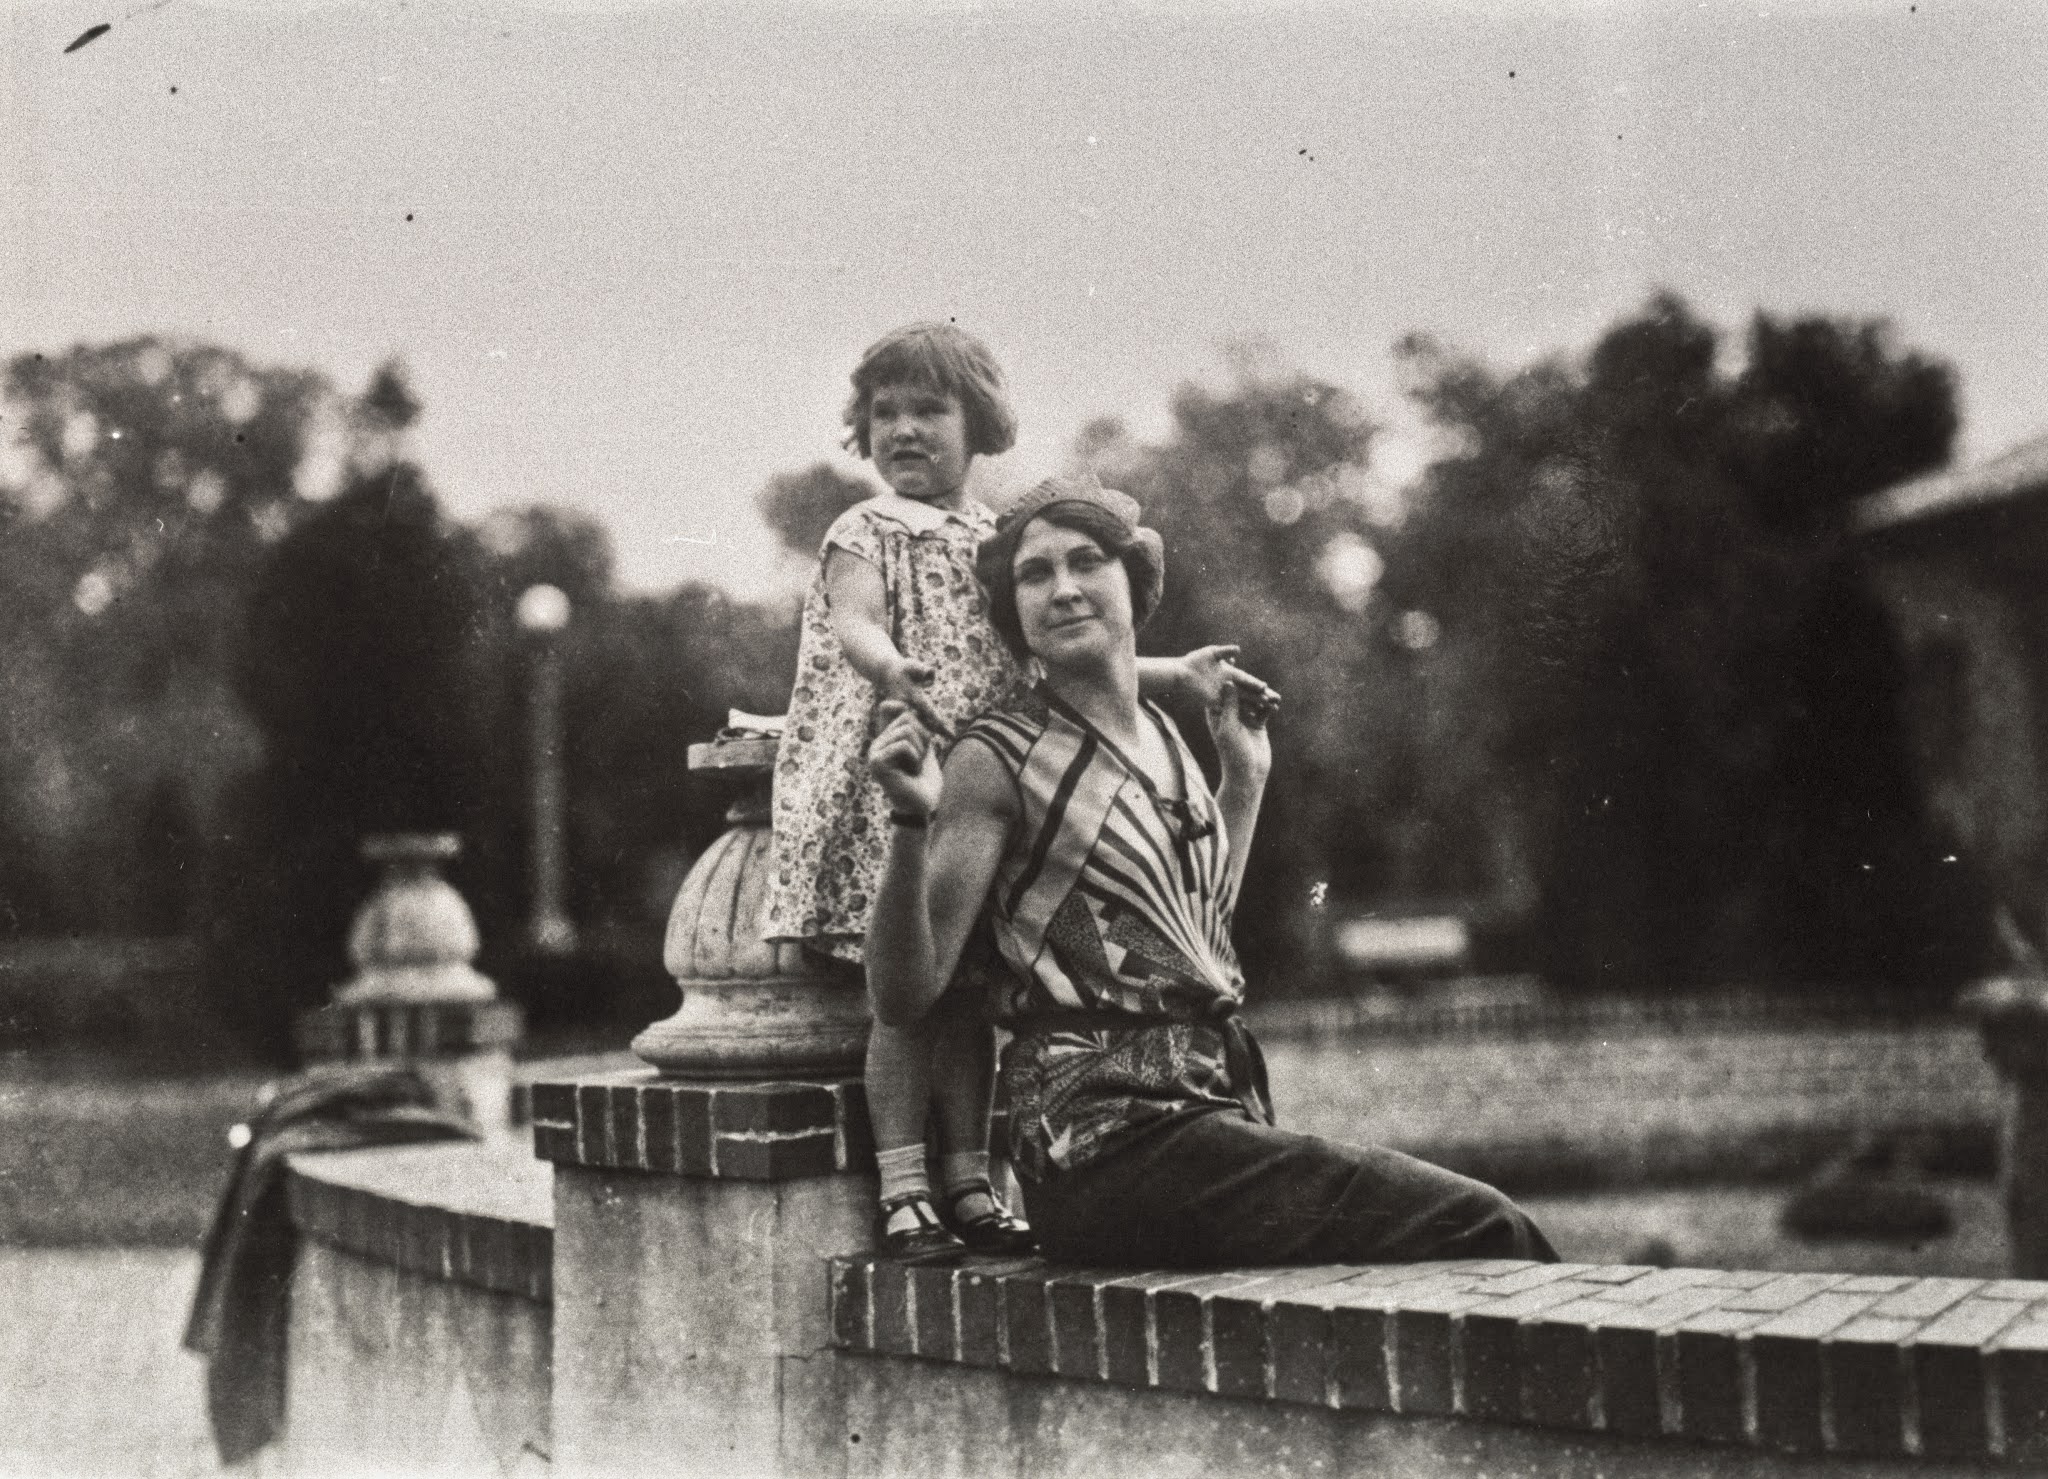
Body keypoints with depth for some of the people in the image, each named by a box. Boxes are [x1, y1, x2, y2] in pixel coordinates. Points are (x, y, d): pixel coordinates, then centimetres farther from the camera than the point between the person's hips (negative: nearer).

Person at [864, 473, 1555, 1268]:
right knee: (1481, 1231, -19)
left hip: (1217, 1111, 8)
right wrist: (913, 824, -24)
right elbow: (902, 995, -11)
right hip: (1107, 1138, -7)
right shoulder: (999, 761, -4)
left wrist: (1245, 778, 33)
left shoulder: (1165, 741, 17)